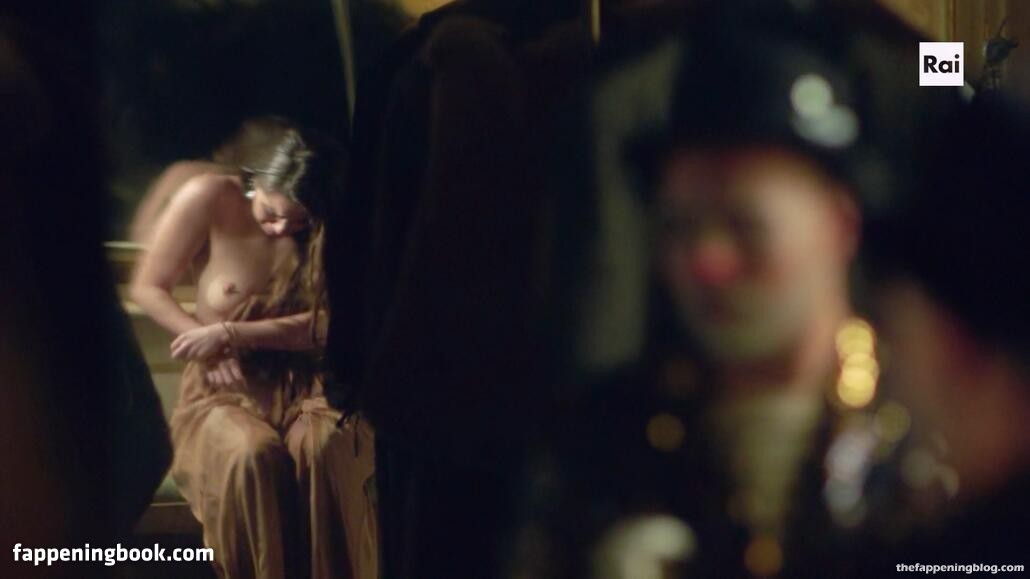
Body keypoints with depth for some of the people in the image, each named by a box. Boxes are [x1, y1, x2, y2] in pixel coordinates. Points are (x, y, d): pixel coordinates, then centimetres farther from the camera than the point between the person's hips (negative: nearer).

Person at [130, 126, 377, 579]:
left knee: (326, 447, -36)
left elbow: (331, 322, -8)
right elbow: (148, 288, 1)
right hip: (226, 388, 0)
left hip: (309, 383, 1)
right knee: (253, 455, -36)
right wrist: (210, 345, -14)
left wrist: (231, 333, -15)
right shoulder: (210, 198, -7)